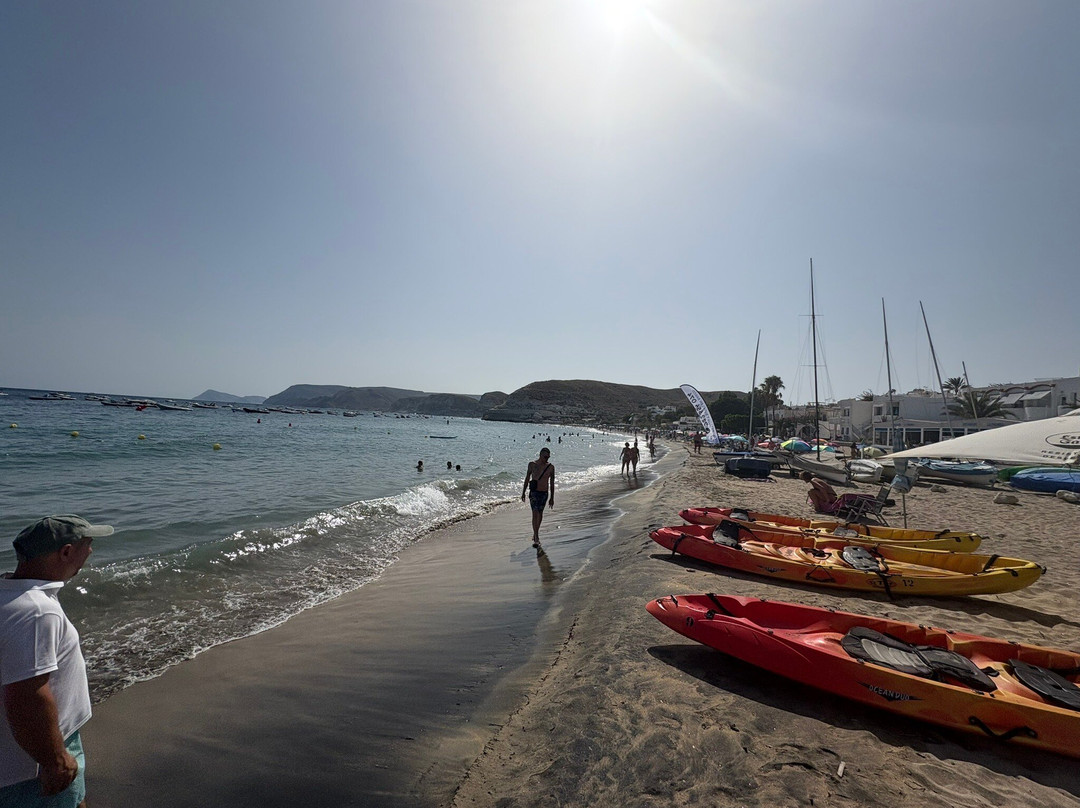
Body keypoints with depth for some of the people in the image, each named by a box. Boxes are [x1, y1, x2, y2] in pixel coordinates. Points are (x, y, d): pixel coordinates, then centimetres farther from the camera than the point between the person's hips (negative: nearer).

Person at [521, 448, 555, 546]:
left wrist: (552, 498, 5)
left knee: (540, 513, 13)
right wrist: (523, 492, 9)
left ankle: (535, 533, 33)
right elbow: (527, 479, 7)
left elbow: (552, 483, 5)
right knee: (535, 513, -12)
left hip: (544, 493, 2)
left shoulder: (551, 467, -1)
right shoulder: (532, 464, -3)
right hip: (534, 493, -2)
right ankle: (536, 539, -12)